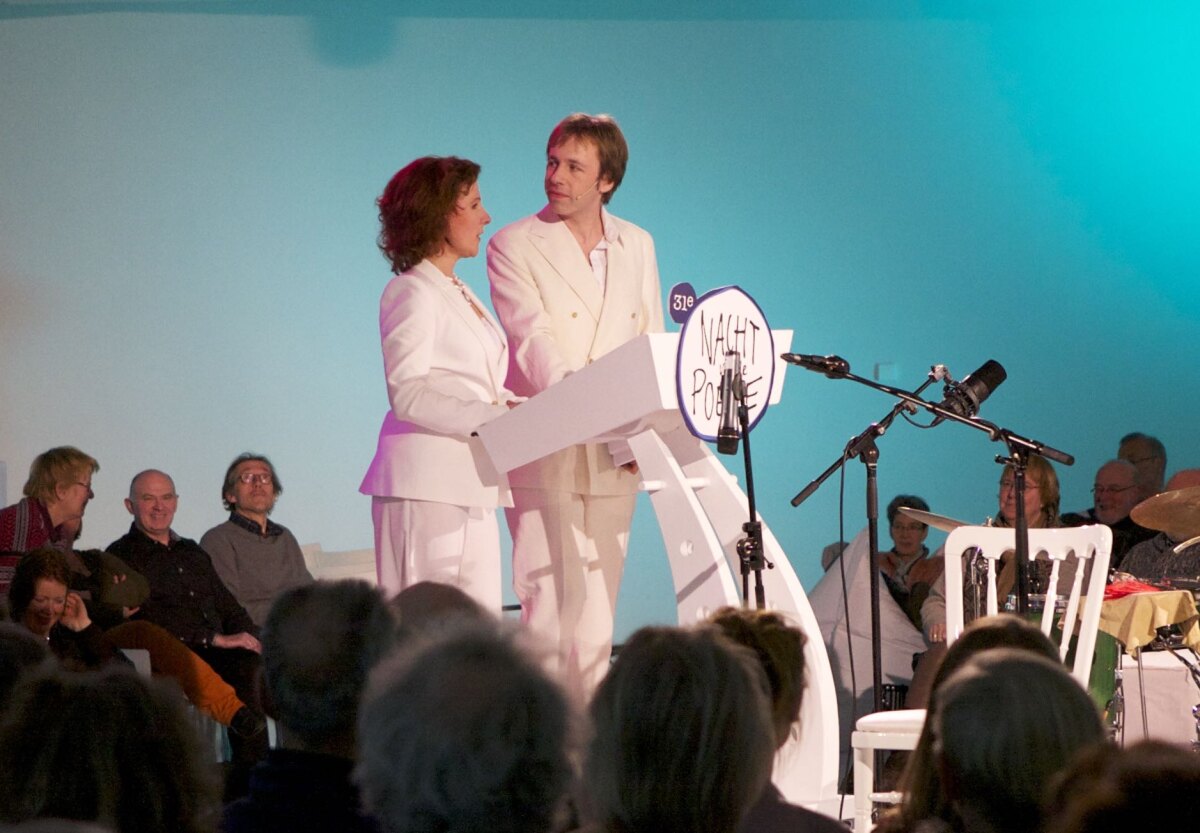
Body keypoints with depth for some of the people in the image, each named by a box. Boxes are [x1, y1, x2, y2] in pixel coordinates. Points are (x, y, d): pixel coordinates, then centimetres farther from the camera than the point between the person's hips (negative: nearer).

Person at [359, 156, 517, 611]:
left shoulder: (460, 295, 22)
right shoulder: (411, 292, -6)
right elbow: (408, 395, -16)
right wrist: (491, 416, -22)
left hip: (472, 488, 9)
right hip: (427, 486, -9)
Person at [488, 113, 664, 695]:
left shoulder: (637, 247, 14)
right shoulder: (514, 246, -2)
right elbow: (531, 338, -15)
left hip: (614, 457, 4)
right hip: (544, 452, -4)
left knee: (597, 614, 5)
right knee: (549, 609, -10)